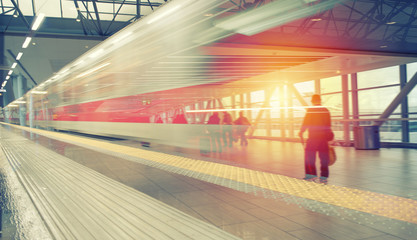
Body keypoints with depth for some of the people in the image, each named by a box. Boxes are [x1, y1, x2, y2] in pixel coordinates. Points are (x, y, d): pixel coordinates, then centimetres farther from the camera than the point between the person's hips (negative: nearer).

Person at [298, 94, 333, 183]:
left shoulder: (310, 110, -7)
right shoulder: (326, 110, 8)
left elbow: (306, 122, -8)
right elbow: (328, 124, 13)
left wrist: (301, 132, 6)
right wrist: (328, 135, 23)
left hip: (313, 136, -4)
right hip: (324, 136, 5)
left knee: (309, 155, 5)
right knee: (324, 157, 7)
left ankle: (311, 175, 2)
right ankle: (324, 177, 11)